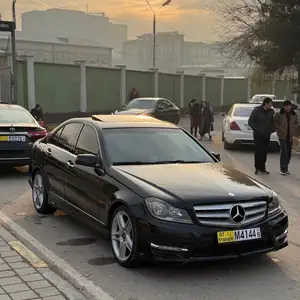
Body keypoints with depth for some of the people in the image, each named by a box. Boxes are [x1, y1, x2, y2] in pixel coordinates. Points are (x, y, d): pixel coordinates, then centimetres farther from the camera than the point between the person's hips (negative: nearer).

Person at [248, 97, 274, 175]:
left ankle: (262, 169, 13)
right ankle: (257, 168, 6)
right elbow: (250, 121, -6)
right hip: (258, 135, -4)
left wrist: (272, 129, 3)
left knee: (264, 152, 6)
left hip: (267, 135, 4)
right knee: (258, 152, -4)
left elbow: (273, 121, 19)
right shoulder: (256, 110, -7)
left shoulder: (271, 111, 6)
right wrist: (256, 130, -11)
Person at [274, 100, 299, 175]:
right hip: (282, 135, -4)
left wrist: (294, 131, 1)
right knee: (284, 151, -13)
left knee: (289, 152, 7)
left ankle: (286, 168, 20)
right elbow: (275, 123, -1)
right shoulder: (279, 114, -5)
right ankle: (282, 168, -5)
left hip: (290, 136, 4)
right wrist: (280, 129, -11)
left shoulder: (294, 114, 6)